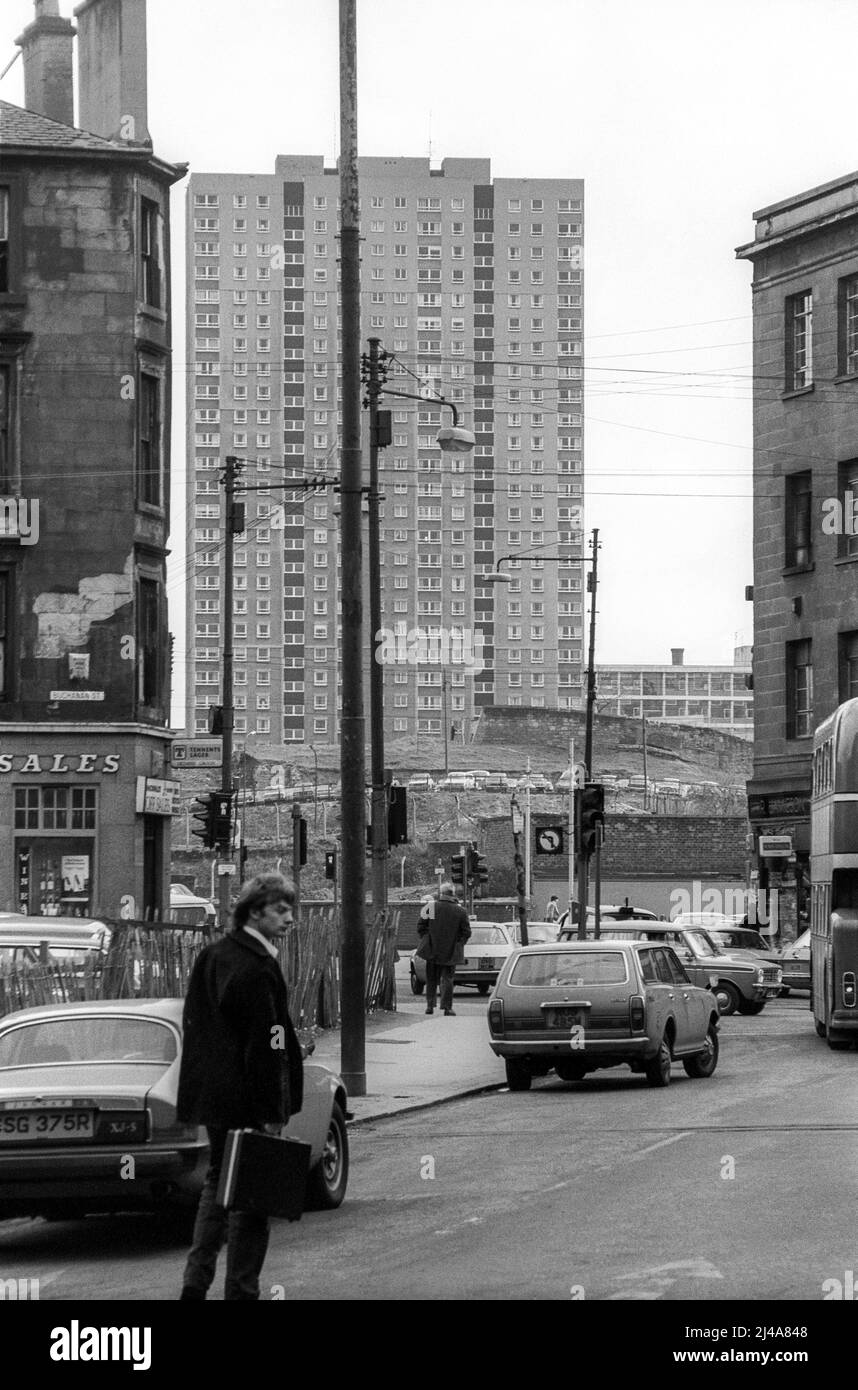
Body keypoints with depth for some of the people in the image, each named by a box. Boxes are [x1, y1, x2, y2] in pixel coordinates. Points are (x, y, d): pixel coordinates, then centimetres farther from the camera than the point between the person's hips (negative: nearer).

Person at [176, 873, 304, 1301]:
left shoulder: (211, 957, 11)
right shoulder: (258, 968, -18)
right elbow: (266, 1046, -20)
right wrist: (272, 1113, -18)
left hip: (211, 1096, 9)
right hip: (246, 1100, -9)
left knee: (218, 1182, 19)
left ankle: (195, 1282, 18)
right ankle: (241, 1289, 2)